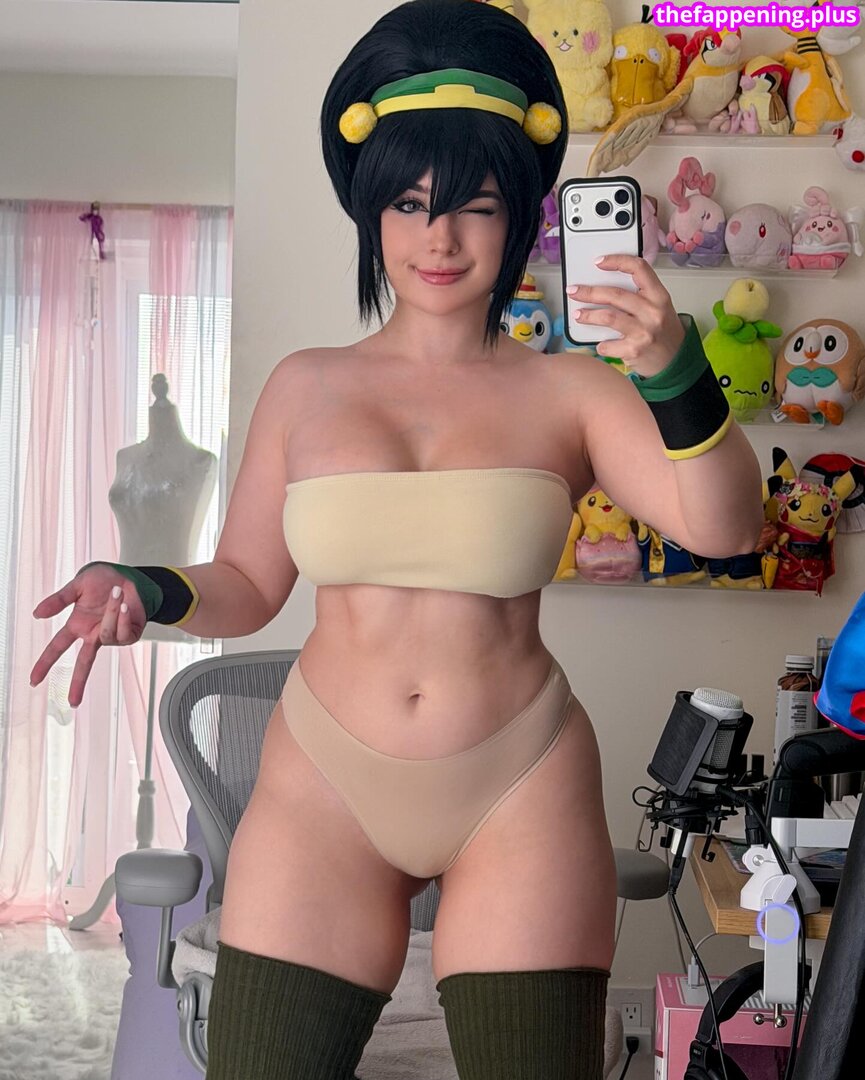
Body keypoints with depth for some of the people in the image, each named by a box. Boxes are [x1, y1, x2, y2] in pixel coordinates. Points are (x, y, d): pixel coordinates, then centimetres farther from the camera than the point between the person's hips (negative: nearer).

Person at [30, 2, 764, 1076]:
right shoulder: (305, 387, 5)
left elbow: (725, 528, -12)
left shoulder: (570, 393, -1)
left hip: (521, 801, -1)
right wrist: (148, 589, -10)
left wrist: (674, 373, -28)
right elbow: (245, 584, 10)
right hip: (322, 796, 2)